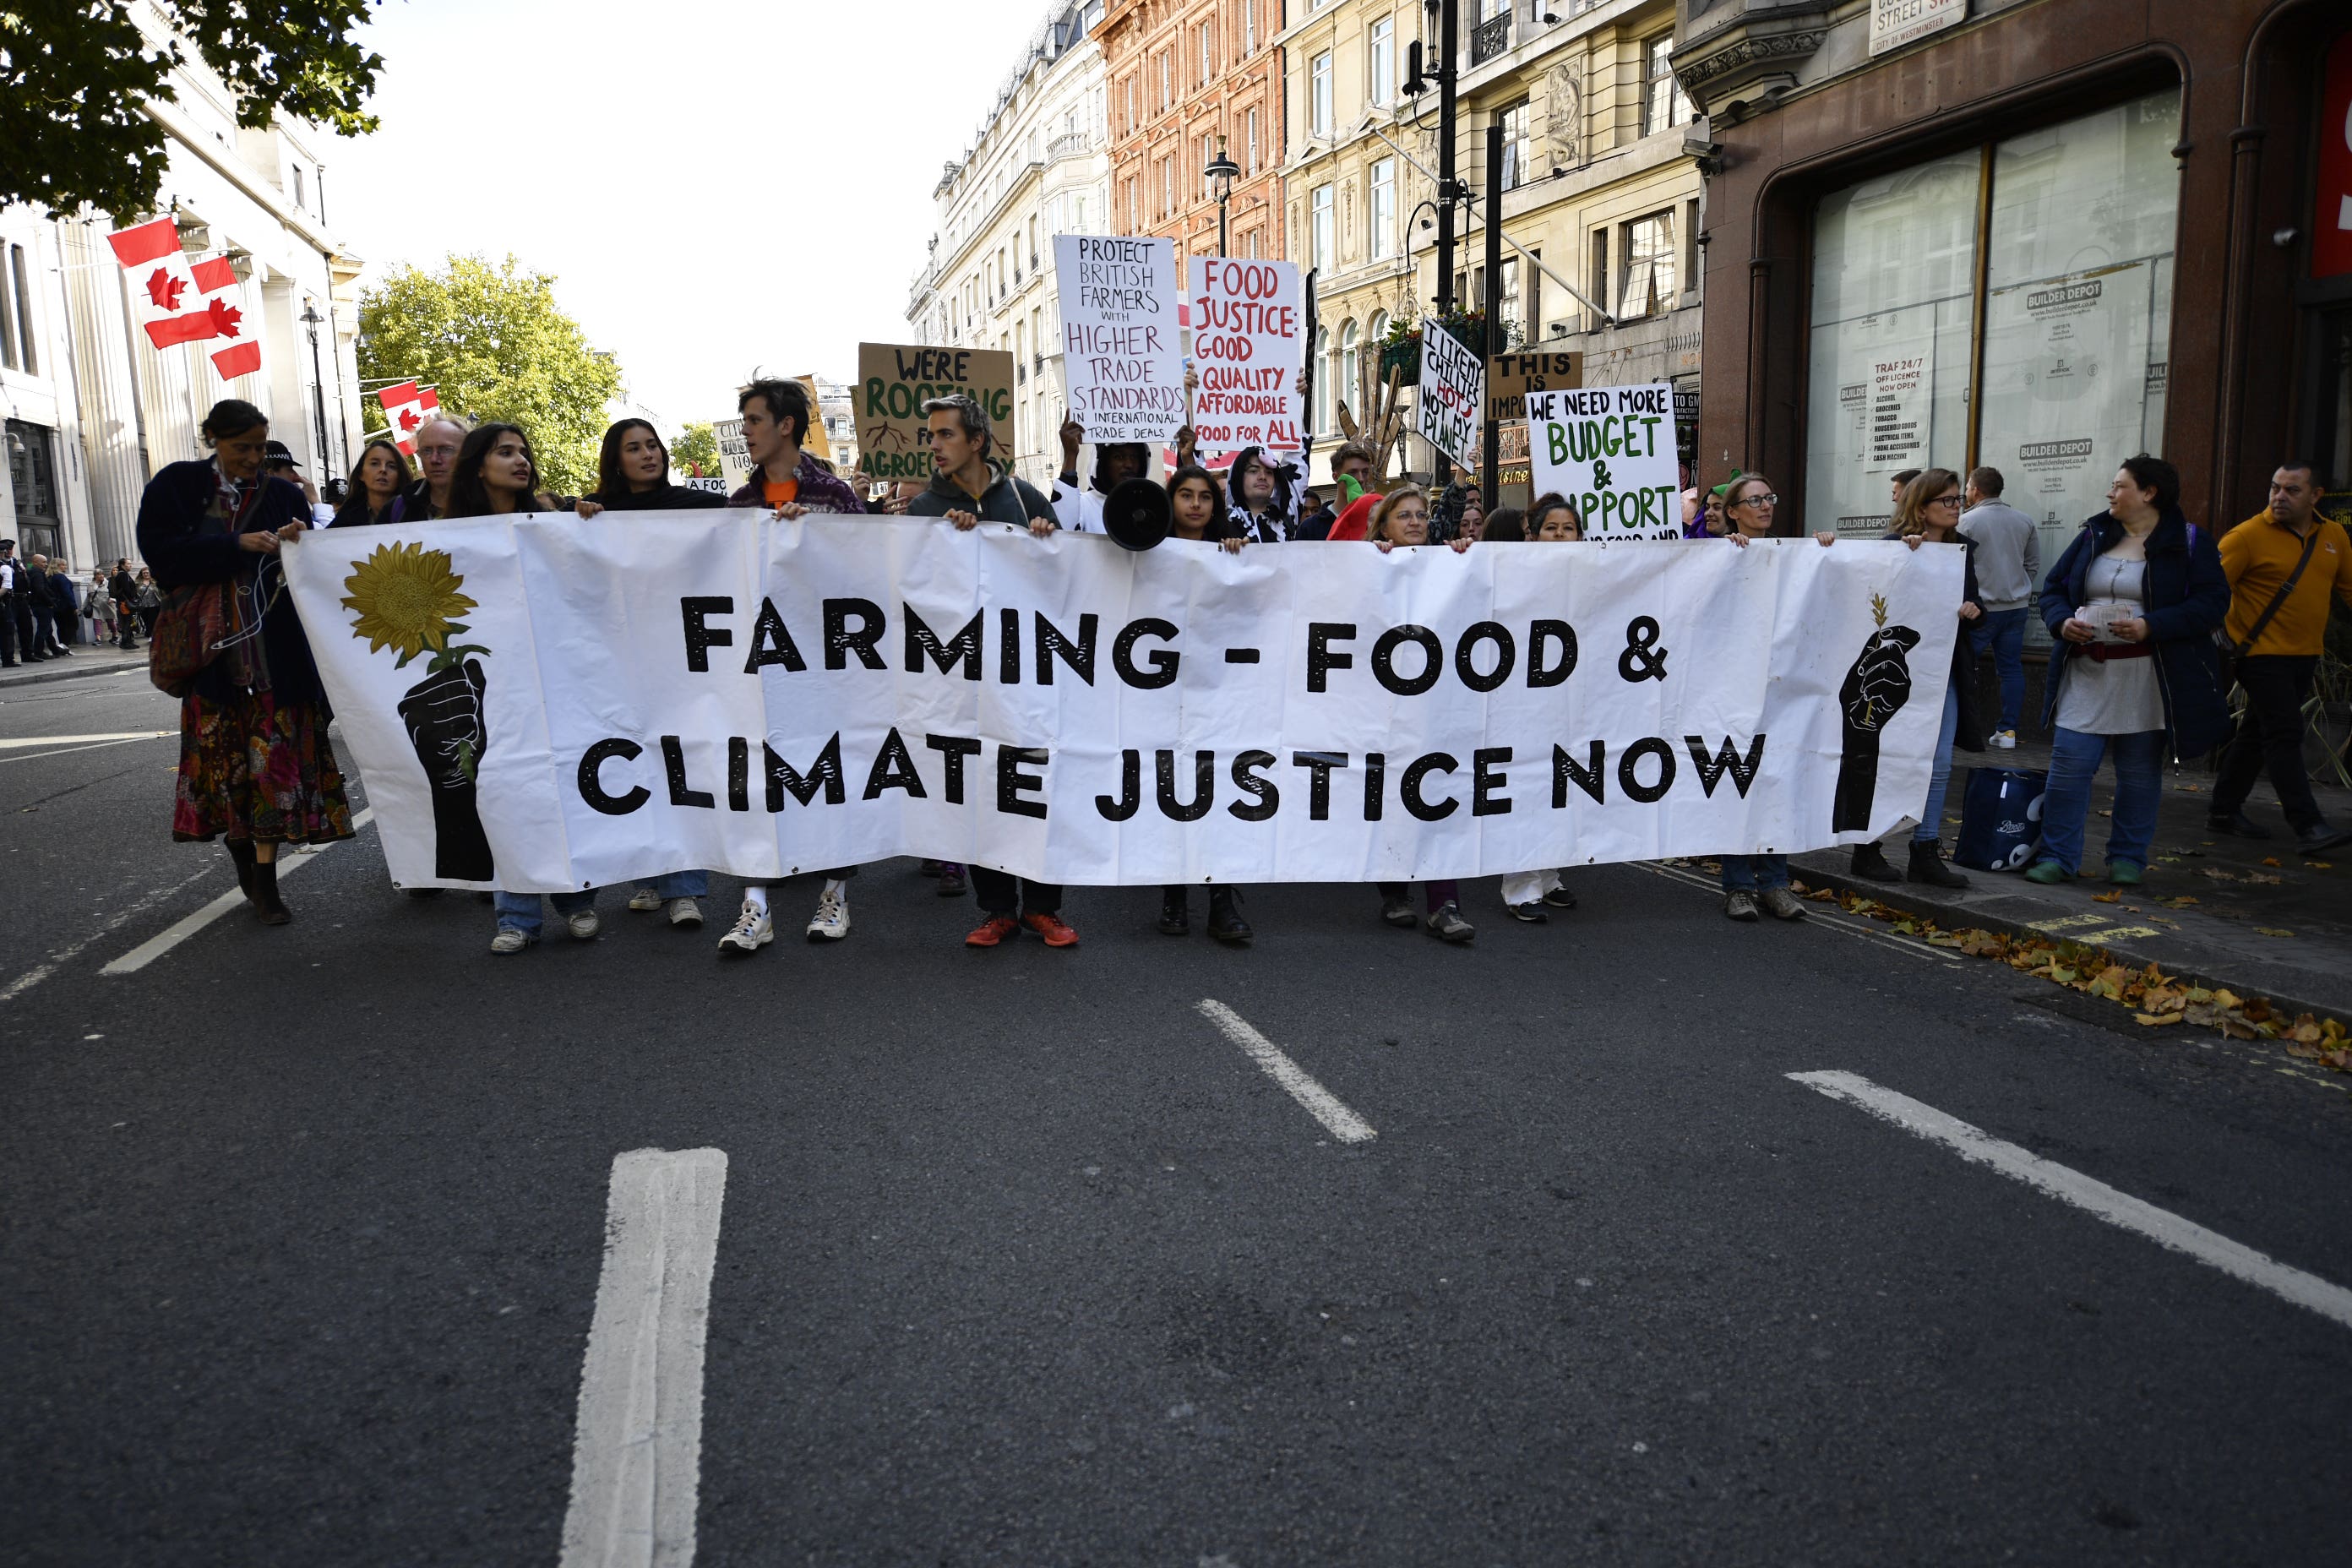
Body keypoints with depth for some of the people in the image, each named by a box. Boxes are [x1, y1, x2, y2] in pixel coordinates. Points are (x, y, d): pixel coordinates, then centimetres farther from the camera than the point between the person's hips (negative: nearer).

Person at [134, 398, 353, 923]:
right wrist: (237, 546, -17)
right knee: (223, 758, 5)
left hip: (276, 650, 0)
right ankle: (247, 867, 22)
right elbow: (161, 554, -8)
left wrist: (300, 545, -16)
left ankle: (264, 881, 2)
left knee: (275, 758, -3)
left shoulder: (283, 495, 7)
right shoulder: (176, 486, 4)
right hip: (212, 650, 0)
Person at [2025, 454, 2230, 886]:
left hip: (2147, 680, -3)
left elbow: (2213, 602, -8)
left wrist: (2150, 626, -20)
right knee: (2068, 765, -3)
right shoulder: (2093, 537, 10)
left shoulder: (2190, 543, -2)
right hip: (2086, 675, 3)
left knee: (2140, 772, 7)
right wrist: (2062, 621, -8)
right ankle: (2058, 857, 4)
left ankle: (2128, 858, 19)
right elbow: (2053, 587, 14)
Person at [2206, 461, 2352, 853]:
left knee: (2257, 733, 13)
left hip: (2305, 655, 6)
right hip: (2262, 654, -6)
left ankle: (2225, 810, 23)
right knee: (2284, 735, -10)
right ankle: (2307, 825, -10)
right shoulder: (2249, 535, -11)